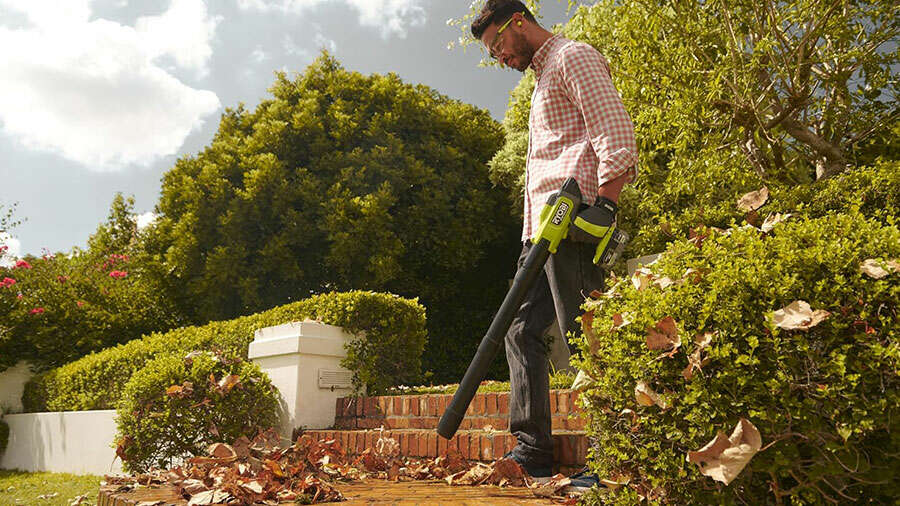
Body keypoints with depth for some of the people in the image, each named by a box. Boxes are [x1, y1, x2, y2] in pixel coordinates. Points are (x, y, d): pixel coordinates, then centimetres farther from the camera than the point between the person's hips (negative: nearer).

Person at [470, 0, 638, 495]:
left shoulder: (573, 56, 2)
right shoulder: (543, 78, 30)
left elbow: (615, 131, -13)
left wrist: (605, 202, -23)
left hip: (574, 221, -10)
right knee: (523, 332, 7)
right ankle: (534, 452, 12)